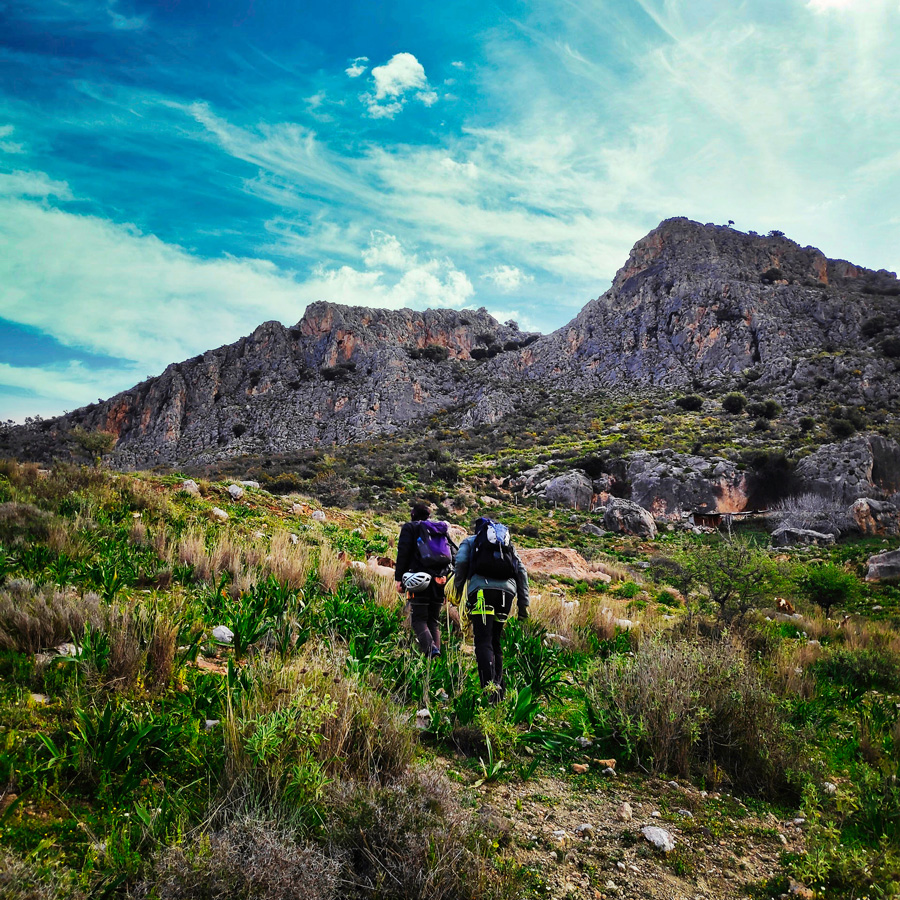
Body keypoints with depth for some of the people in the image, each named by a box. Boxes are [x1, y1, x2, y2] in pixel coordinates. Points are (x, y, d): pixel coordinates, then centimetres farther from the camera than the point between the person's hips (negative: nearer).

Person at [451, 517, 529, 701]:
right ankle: (499, 687, 11)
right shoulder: (509, 545, 32)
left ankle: (490, 687, -28)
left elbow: (461, 562, 2)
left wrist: (458, 587, 9)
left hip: (482, 590, -4)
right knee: (495, 641, 16)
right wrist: (523, 603, 15)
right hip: (507, 591, 4)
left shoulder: (470, 541, 23)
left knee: (484, 642, -11)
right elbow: (521, 571, 19)